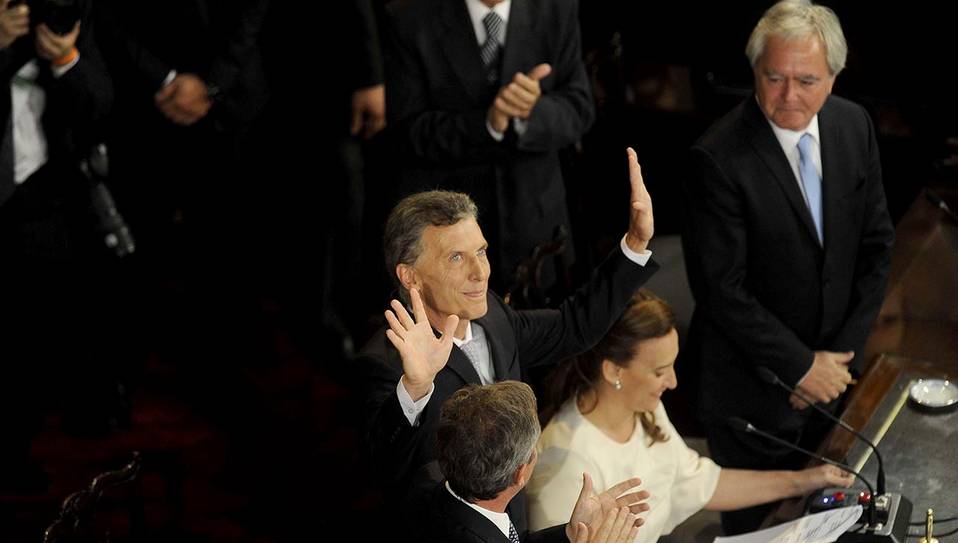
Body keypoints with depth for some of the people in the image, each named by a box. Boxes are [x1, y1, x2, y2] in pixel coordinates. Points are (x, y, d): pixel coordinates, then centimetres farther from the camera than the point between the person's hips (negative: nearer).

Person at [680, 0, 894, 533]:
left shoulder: (854, 125, -5)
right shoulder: (719, 158, -23)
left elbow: (876, 244, 2)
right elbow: (721, 288, -20)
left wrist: (843, 352, -5)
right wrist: (801, 365, -16)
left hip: (834, 367, 5)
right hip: (754, 381, -5)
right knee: (752, 523, 13)